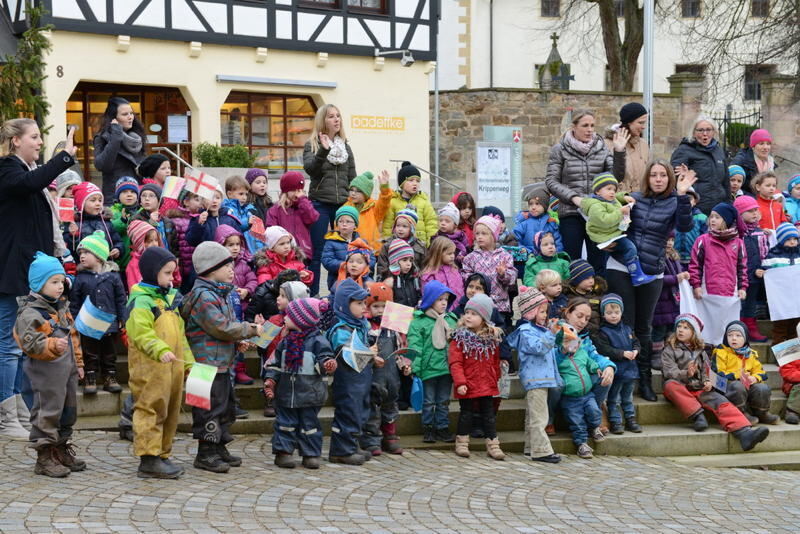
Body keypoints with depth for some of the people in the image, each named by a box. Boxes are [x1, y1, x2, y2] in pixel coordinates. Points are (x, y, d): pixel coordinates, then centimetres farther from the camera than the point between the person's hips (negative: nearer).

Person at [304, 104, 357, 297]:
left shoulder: (345, 146, 14)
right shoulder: (312, 145, 2)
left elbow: (352, 177, 16)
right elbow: (309, 168, -16)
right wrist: (323, 150, -28)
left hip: (342, 204, 4)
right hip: (320, 204, -4)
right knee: (317, 253, -2)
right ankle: (312, 295, 3)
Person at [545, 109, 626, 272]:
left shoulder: (601, 148, 7)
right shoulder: (560, 149, 2)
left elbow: (617, 176, 1)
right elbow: (551, 181, 0)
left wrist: (619, 152, -13)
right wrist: (573, 197, -12)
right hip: (570, 214, -2)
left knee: (598, 263, 4)